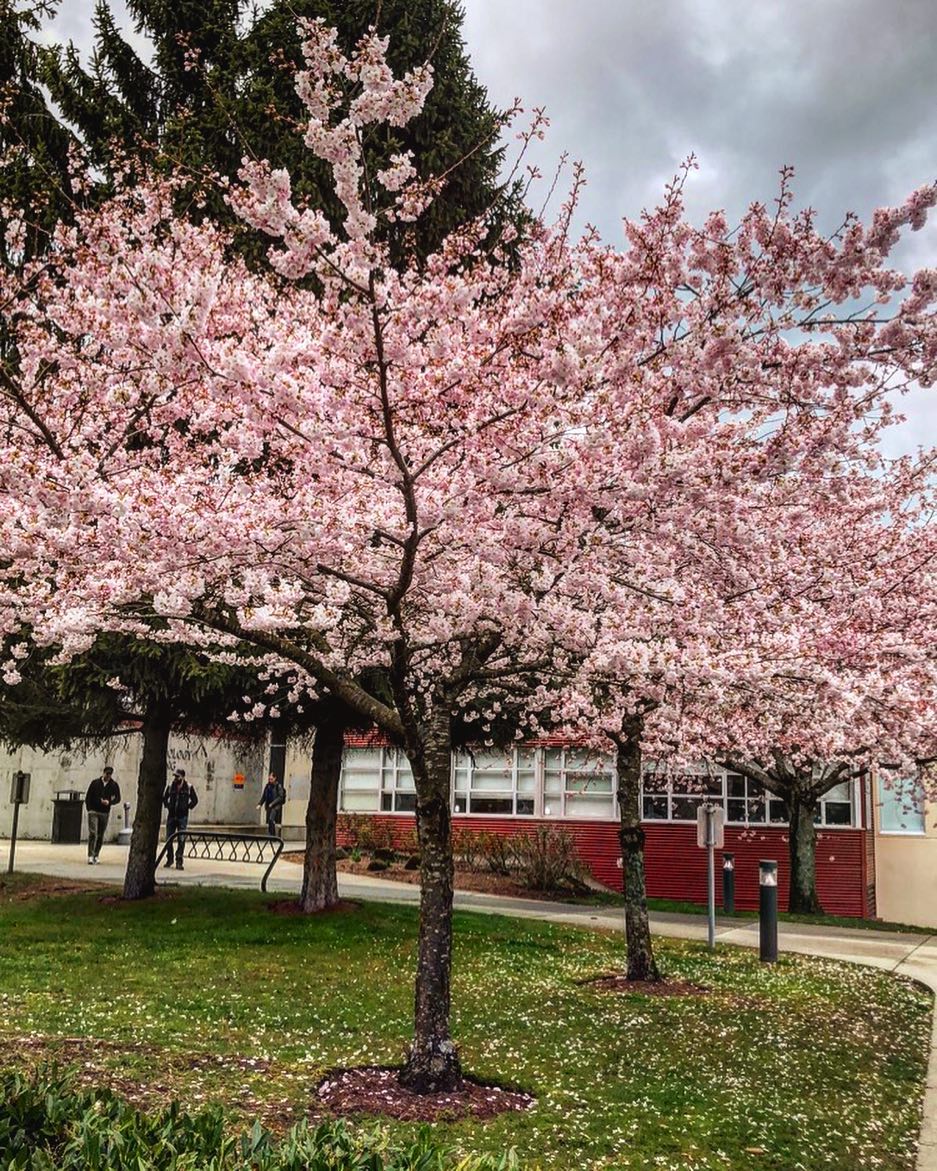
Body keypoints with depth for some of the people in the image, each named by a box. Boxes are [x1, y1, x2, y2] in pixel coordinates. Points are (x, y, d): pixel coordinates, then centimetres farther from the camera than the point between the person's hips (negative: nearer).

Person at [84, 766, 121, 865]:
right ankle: (90, 856, -16)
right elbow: (88, 797, 6)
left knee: (100, 836, 7)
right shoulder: (95, 782, 0)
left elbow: (118, 799, 6)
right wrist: (89, 809, -2)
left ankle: (96, 856, 16)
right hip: (93, 812, -2)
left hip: (105, 813, 2)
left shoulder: (114, 785, 2)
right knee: (93, 833, -13)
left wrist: (109, 802, -13)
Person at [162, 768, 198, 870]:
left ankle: (179, 861, -1)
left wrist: (187, 807, -2)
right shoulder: (170, 787, 3)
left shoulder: (188, 787, -3)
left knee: (181, 840, -5)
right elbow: (164, 798, 18)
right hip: (171, 816, 3)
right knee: (168, 839, 6)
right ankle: (169, 859, 22)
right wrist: (167, 806, 6)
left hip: (182, 817, -3)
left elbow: (195, 800, 6)